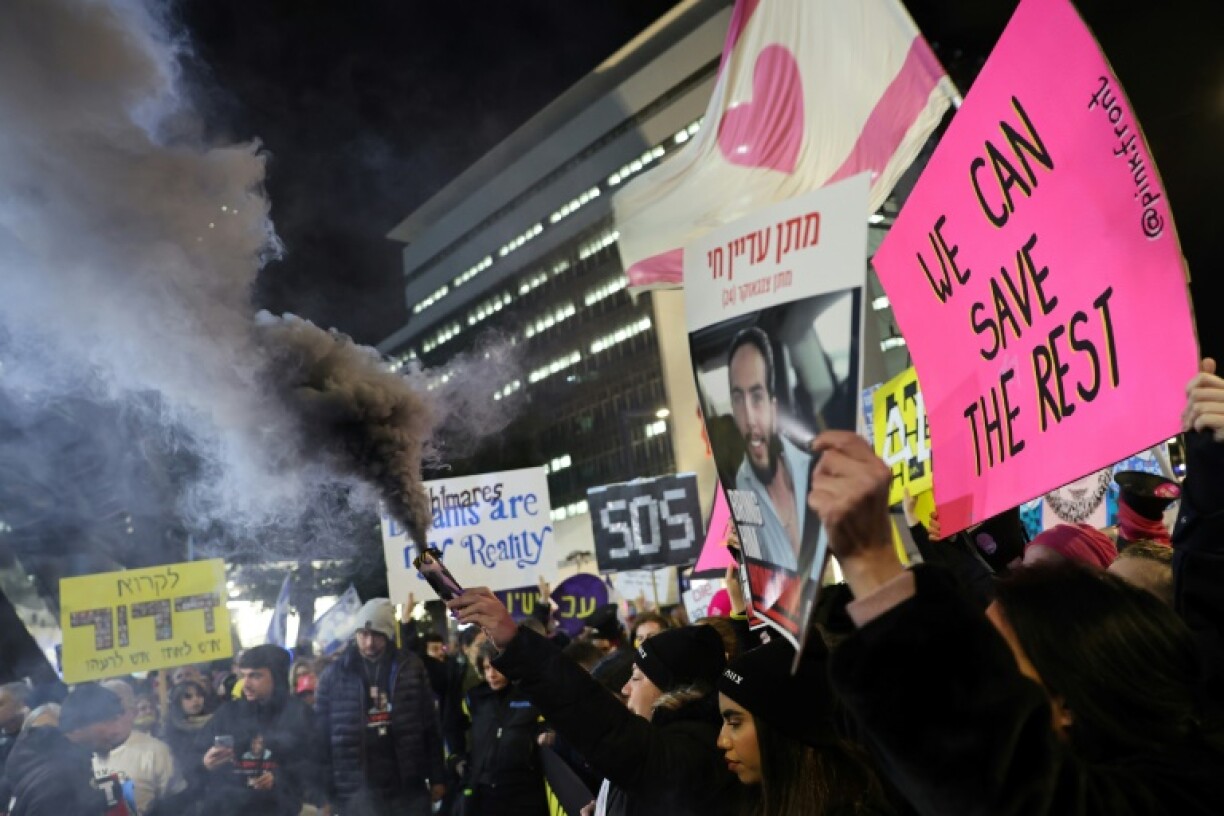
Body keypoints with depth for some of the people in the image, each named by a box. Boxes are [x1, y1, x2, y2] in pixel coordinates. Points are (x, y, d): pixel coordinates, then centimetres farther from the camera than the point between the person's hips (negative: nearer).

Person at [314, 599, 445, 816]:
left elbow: (430, 727, 4)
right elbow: (321, 735, 1)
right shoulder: (334, 674, 0)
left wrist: (437, 778, 3)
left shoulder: (410, 668, 2)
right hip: (357, 794, -1)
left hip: (408, 789, 1)